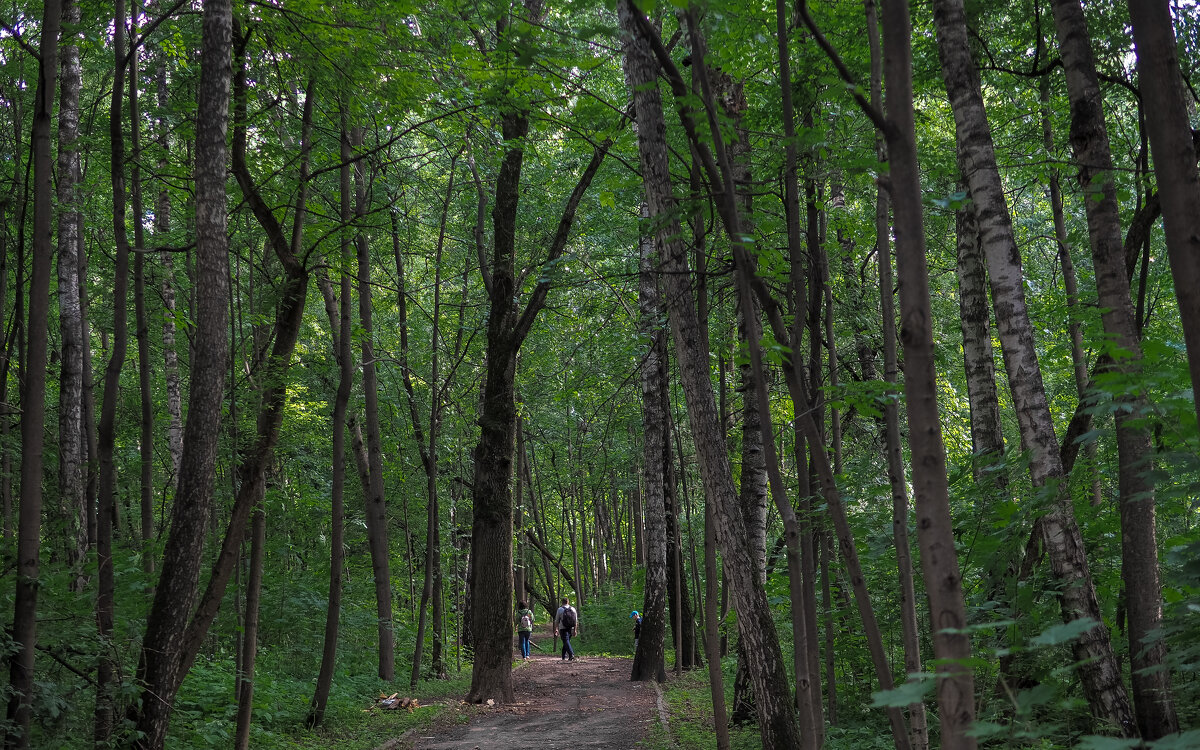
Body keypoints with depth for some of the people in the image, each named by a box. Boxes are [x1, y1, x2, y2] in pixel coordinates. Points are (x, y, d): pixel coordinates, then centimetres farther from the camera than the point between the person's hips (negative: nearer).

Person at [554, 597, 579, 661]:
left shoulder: (560, 609, -4)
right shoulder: (573, 609, 6)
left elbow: (557, 621, -1)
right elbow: (576, 621, 6)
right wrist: (575, 630, 12)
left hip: (563, 628, -4)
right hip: (571, 629, 4)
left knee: (566, 642, -8)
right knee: (566, 642, 17)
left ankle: (571, 655, -25)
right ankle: (564, 656, 22)